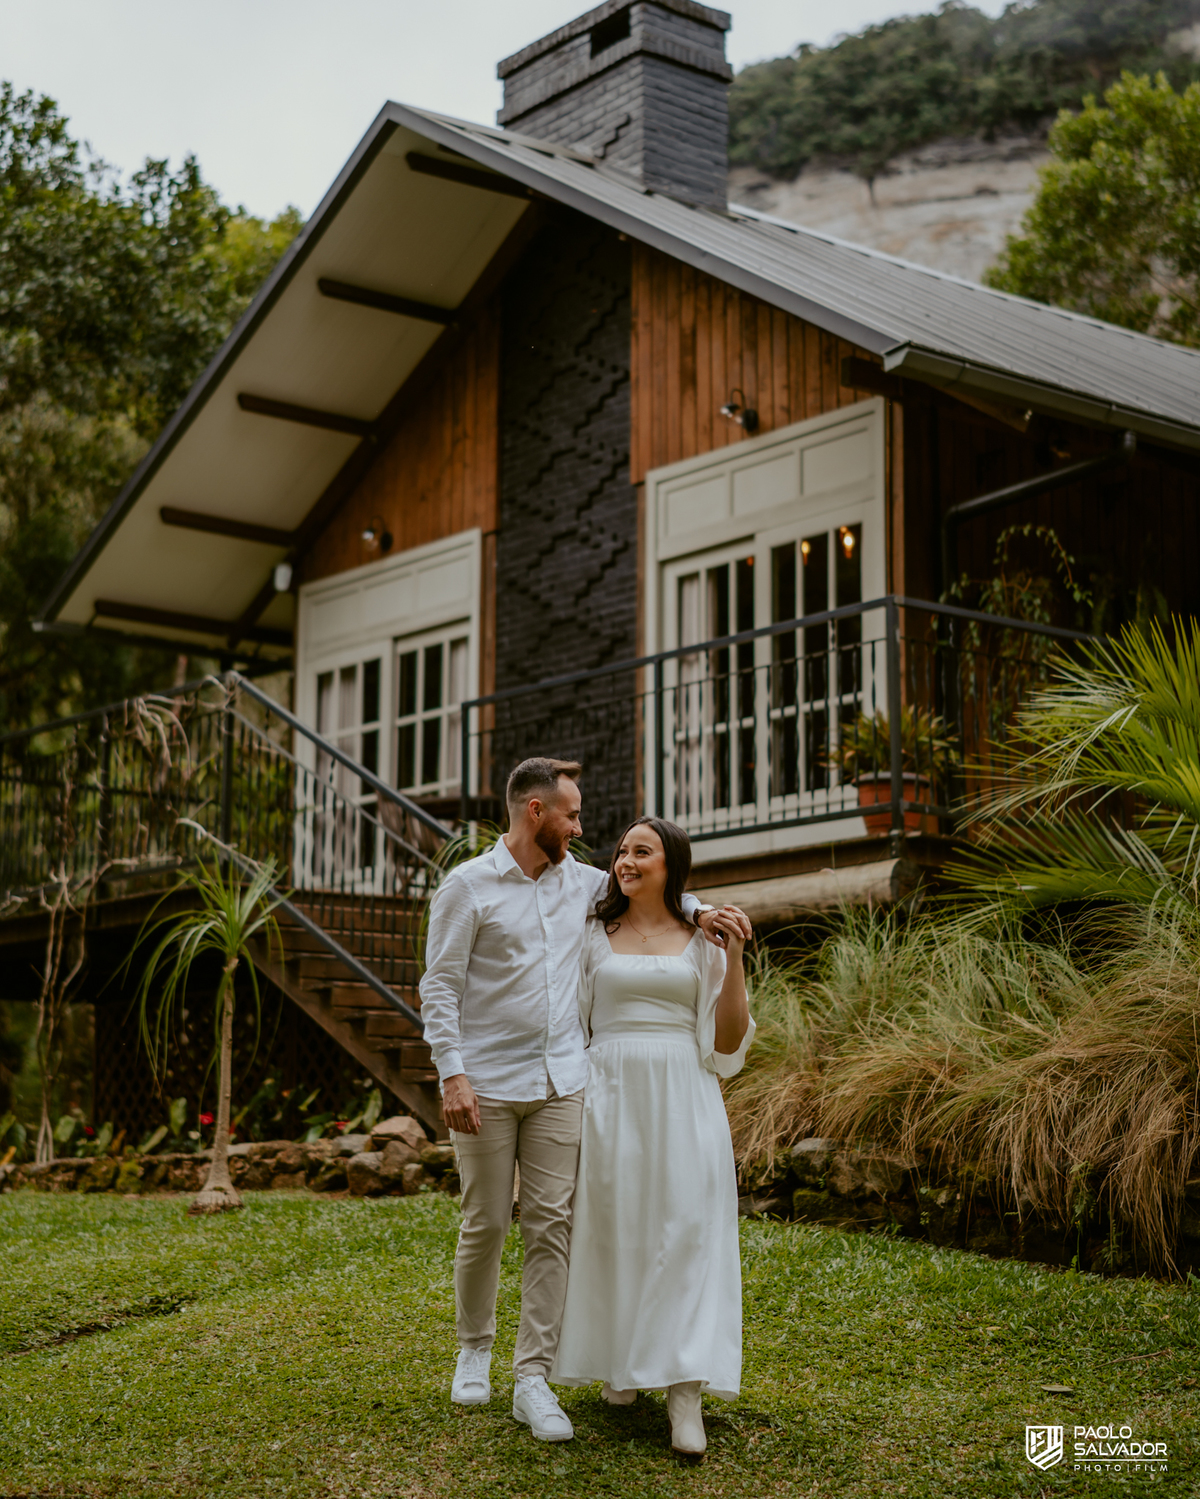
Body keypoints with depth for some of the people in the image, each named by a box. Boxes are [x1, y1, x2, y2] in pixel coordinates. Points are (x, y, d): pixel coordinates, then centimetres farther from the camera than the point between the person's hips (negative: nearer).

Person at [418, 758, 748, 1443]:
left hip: (561, 1083, 4)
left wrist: (697, 909, 10)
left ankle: (534, 1379, 3)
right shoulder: (468, 886, -4)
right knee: (485, 1225, 4)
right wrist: (454, 1074, -16)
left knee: (552, 1226, -1)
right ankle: (475, 1349, 26)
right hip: (489, 1086, -4)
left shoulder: (580, 881, 11)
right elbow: (439, 988, -6)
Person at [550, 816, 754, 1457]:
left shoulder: (700, 943, 6)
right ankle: (621, 1365, 21)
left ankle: (685, 1390, -12)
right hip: (611, 1097, 2)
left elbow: (727, 1042, 0)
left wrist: (735, 956, -7)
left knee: (685, 1231, -9)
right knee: (614, 1230, 4)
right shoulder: (595, 936, 10)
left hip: (682, 1102, -1)